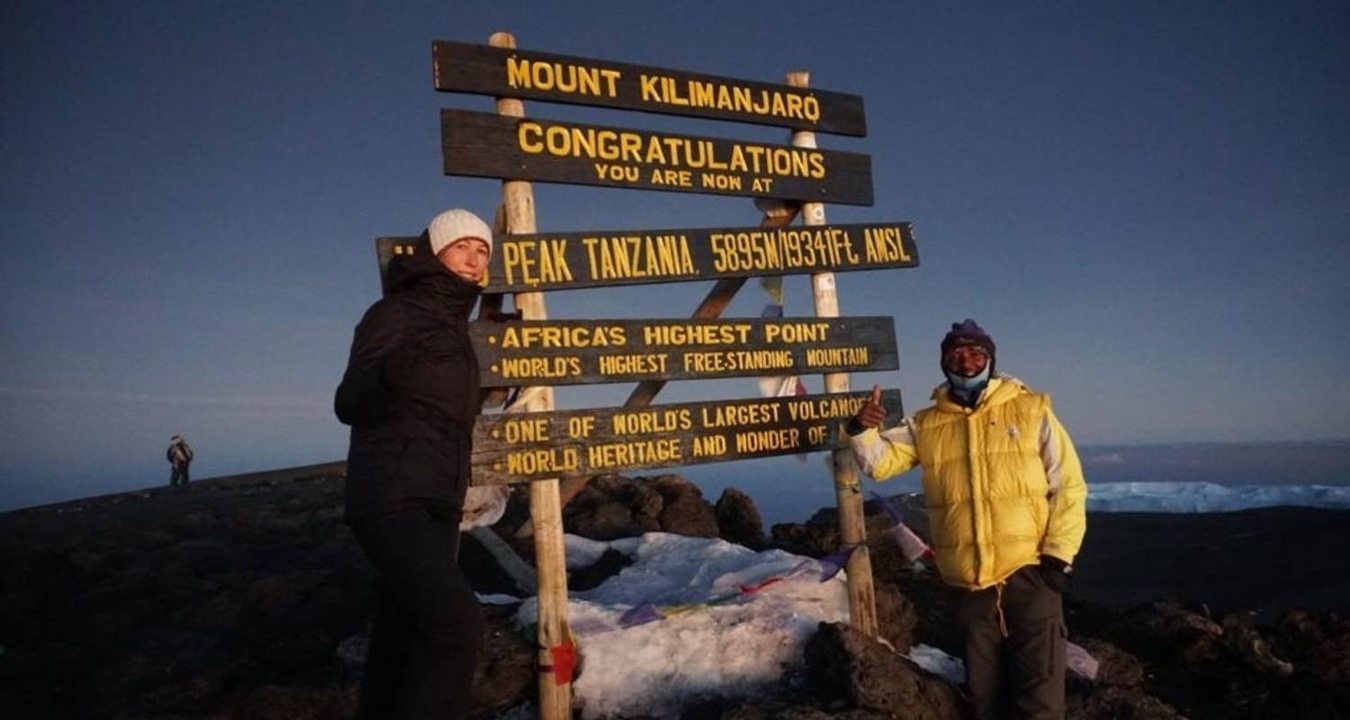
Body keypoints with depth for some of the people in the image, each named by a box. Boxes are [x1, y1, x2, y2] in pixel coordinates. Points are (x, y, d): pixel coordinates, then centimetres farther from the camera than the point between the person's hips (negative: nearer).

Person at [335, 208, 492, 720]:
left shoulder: (457, 327, 18)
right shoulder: (397, 313, -6)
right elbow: (350, 404, -17)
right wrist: (389, 375, -34)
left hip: (437, 506, 8)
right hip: (393, 500, -8)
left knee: (404, 634, 11)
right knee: (457, 623, -22)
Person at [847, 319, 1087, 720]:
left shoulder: (1031, 411, 0)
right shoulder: (925, 425, 7)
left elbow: (1068, 486, 1)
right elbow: (879, 463, 3)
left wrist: (1057, 556, -8)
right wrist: (862, 430, -18)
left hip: (1029, 576, -2)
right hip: (969, 585, 3)